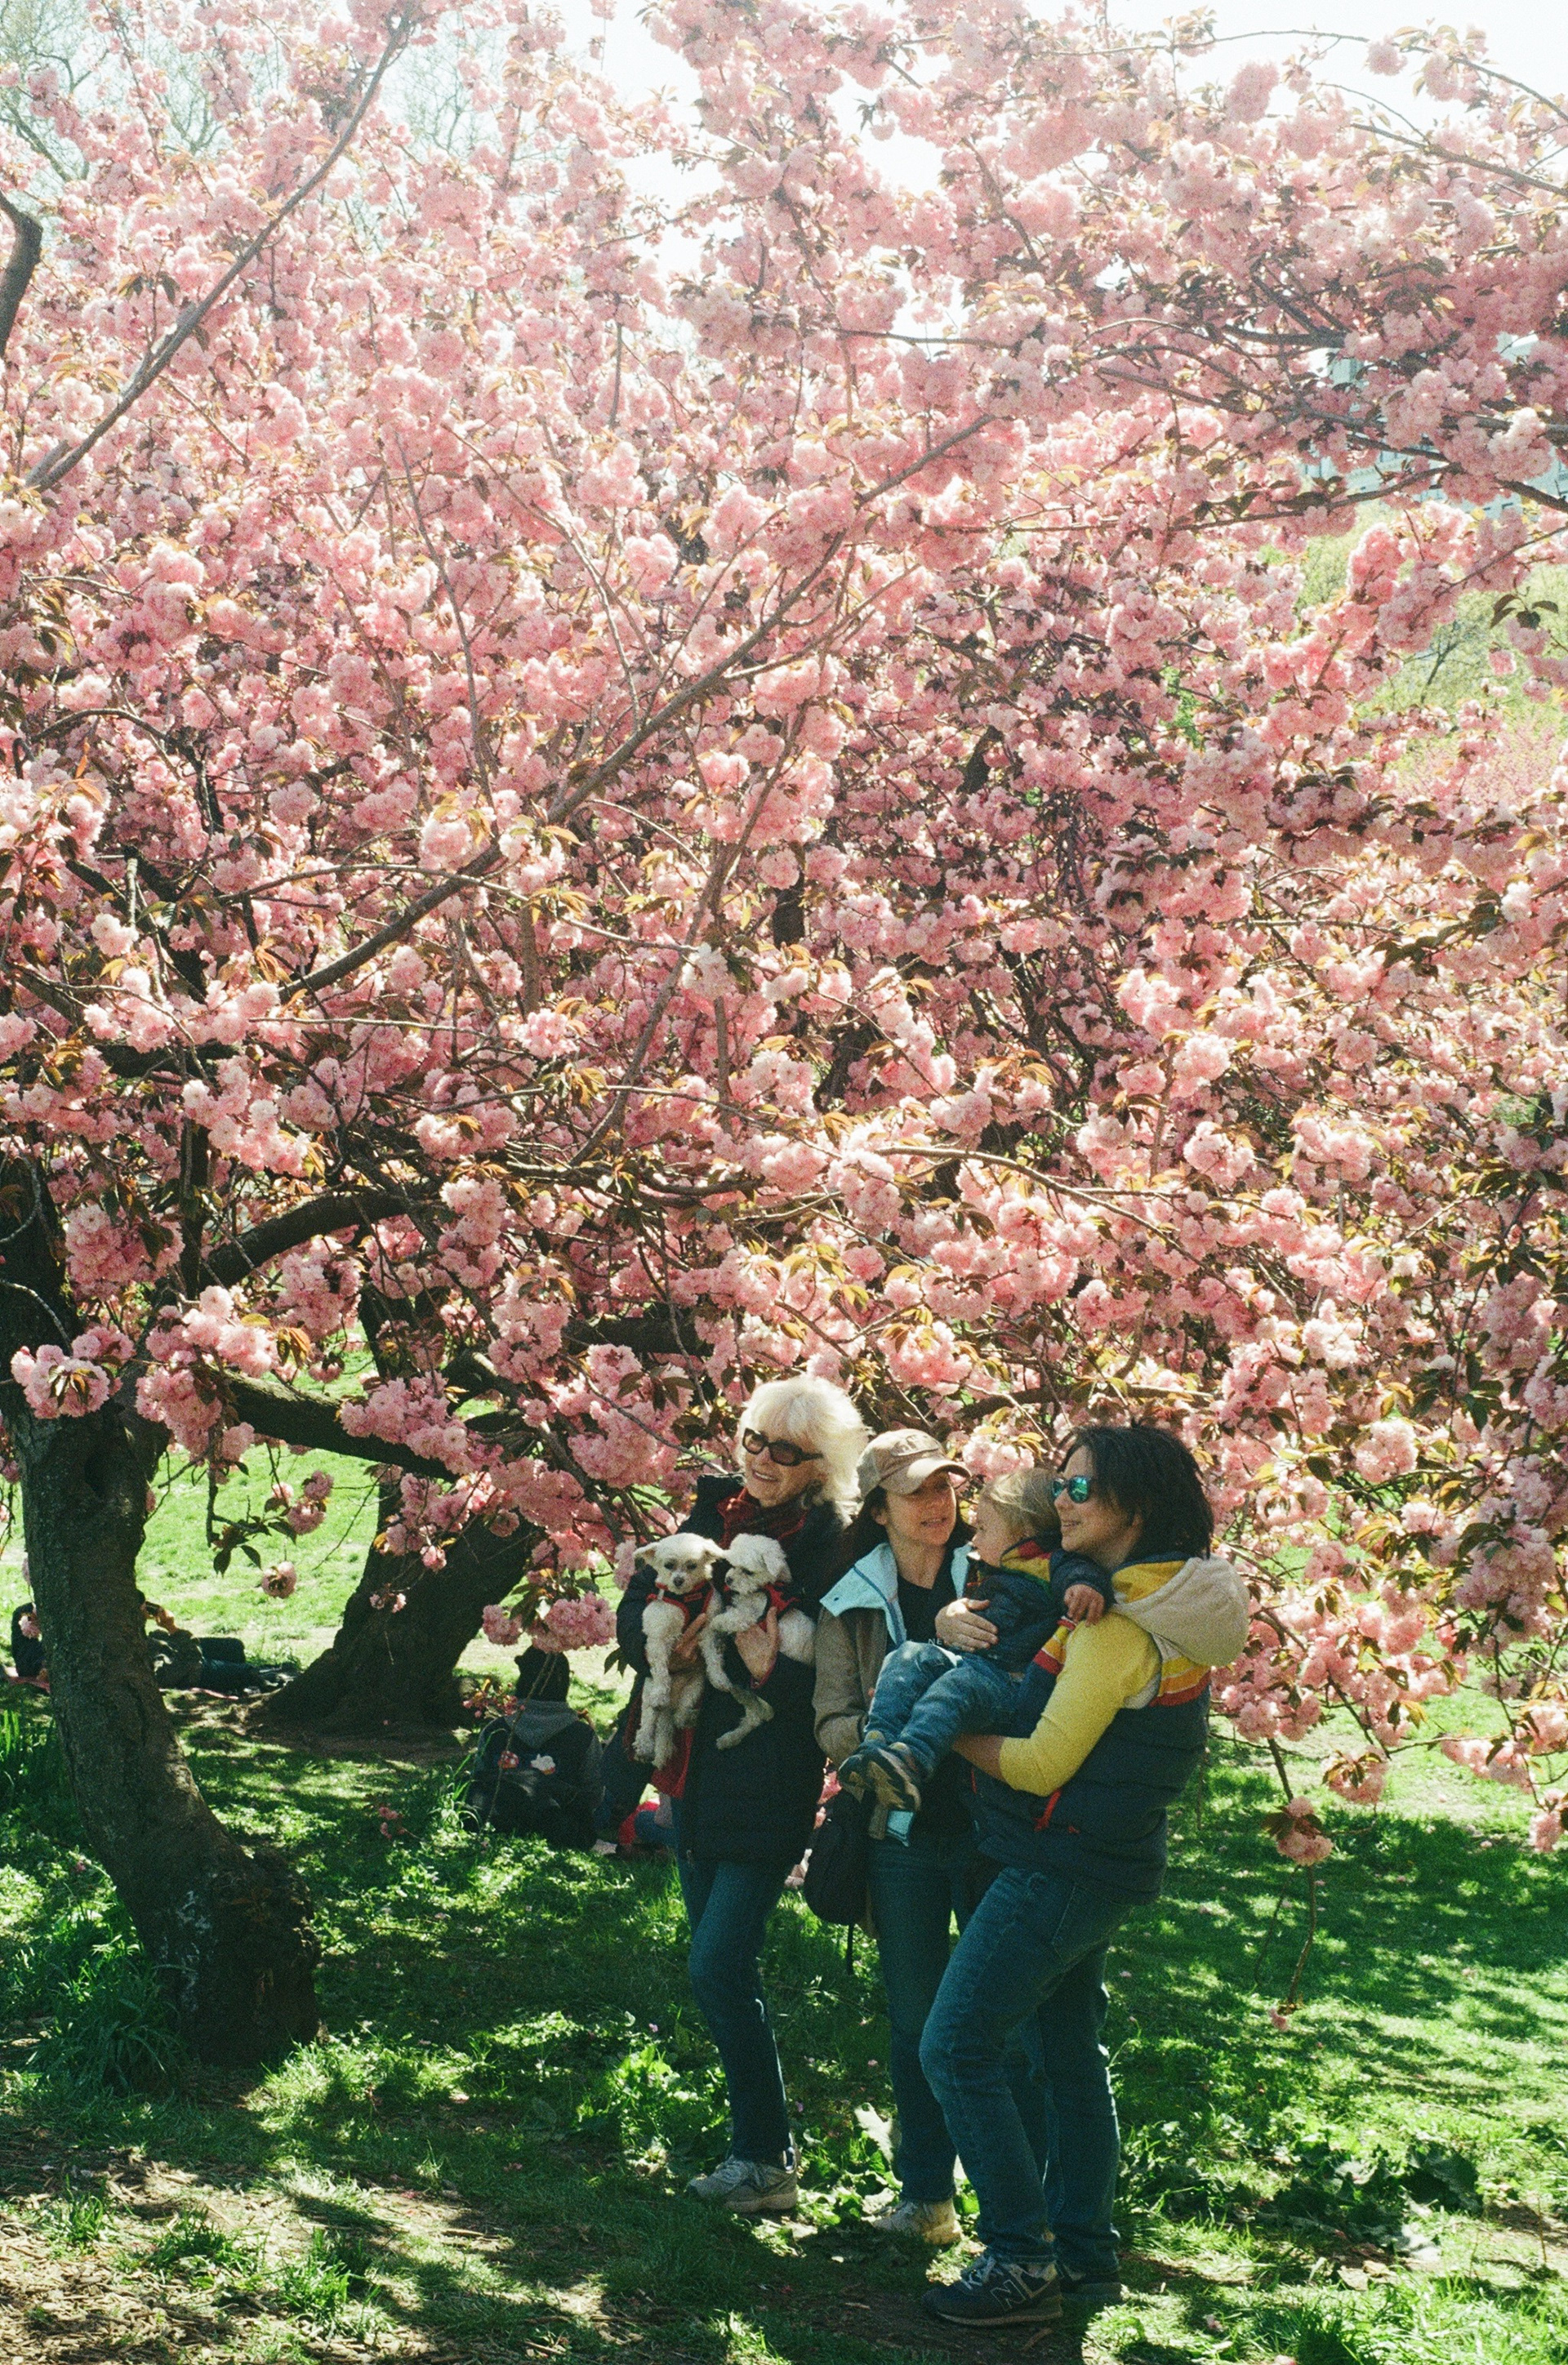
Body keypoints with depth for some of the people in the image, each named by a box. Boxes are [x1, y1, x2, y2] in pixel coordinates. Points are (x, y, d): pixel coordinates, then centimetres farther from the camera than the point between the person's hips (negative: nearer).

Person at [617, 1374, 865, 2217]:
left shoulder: (833, 1550, -12)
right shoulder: (712, 1520, 6)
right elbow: (634, 1618, 6)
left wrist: (773, 1671, -30)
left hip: (769, 1790, -7)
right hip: (696, 1778, 7)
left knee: (719, 1970, -10)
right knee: (722, 1970, 14)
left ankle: (766, 2162, 1)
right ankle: (755, 2140, 25)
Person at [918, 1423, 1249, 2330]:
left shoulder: (1119, 1629, -21)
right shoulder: (1156, 1605, 10)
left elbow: (1042, 1763, -20)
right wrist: (963, 1621, -4)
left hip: (1063, 1870, -10)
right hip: (1104, 1867, 10)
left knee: (958, 2046, -7)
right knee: (1069, 2057, 16)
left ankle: (1023, 2262, -6)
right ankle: (1086, 2254, 23)